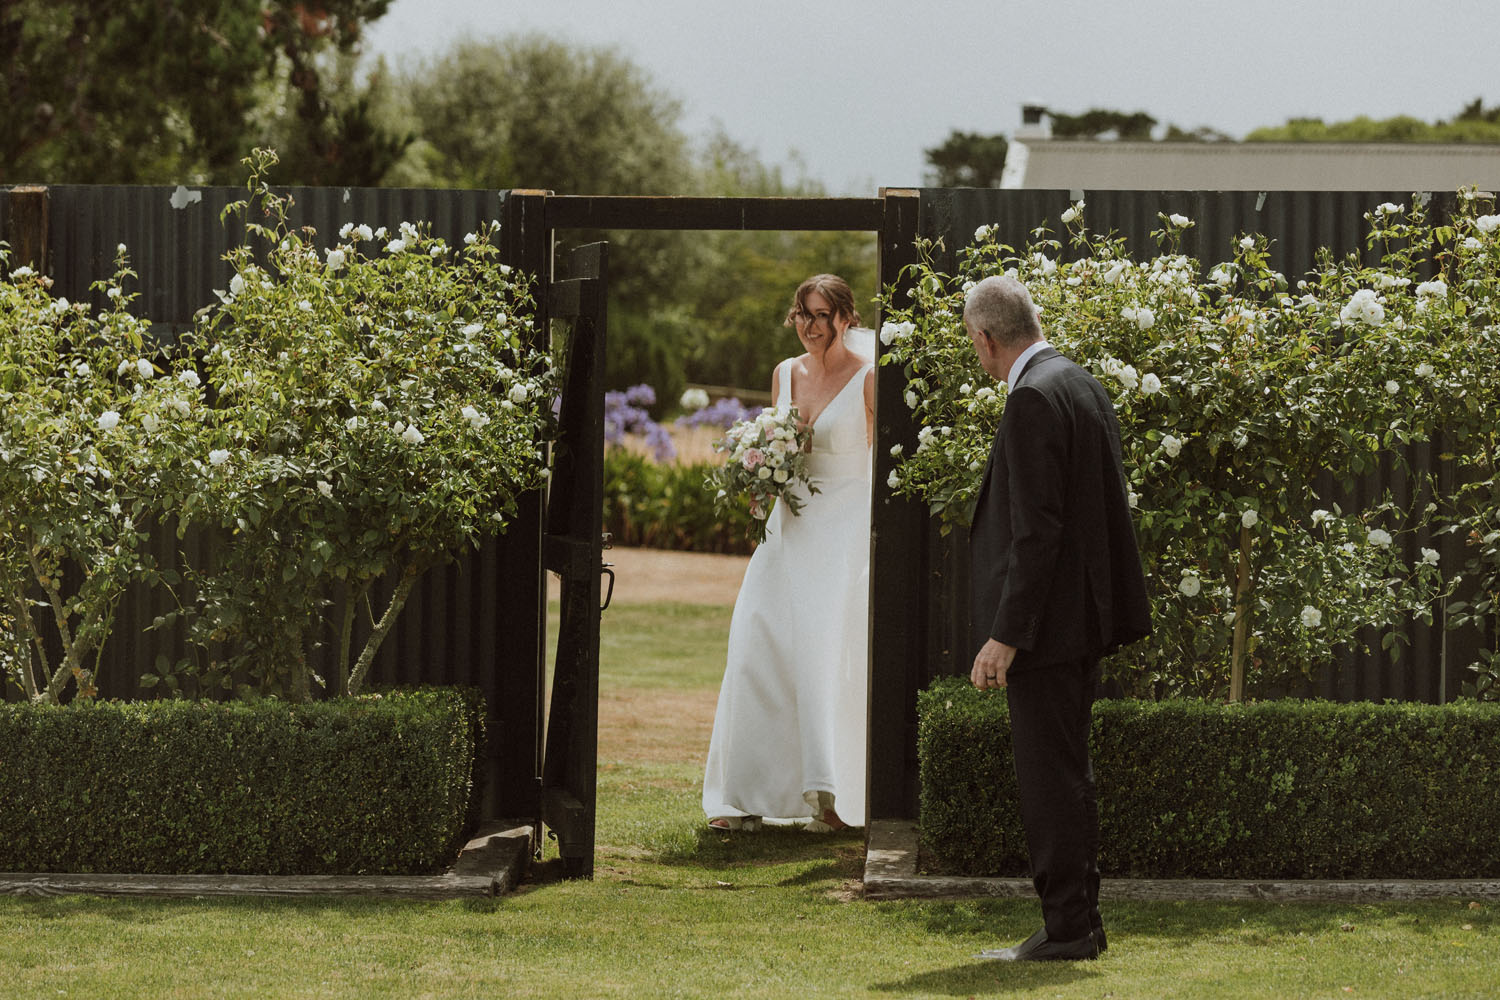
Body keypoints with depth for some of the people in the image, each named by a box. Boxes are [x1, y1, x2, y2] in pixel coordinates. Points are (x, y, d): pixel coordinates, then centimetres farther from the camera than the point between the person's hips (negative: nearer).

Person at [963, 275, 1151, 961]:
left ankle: (1067, 929, 0)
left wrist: (1006, 635, -20)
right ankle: (1079, 921, 22)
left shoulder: (1033, 400, -18)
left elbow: (1036, 528, -22)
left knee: (1049, 775, -4)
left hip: (1046, 620, -10)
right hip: (1085, 613, 10)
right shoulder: (1083, 385, 12)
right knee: (1068, 771, 16)